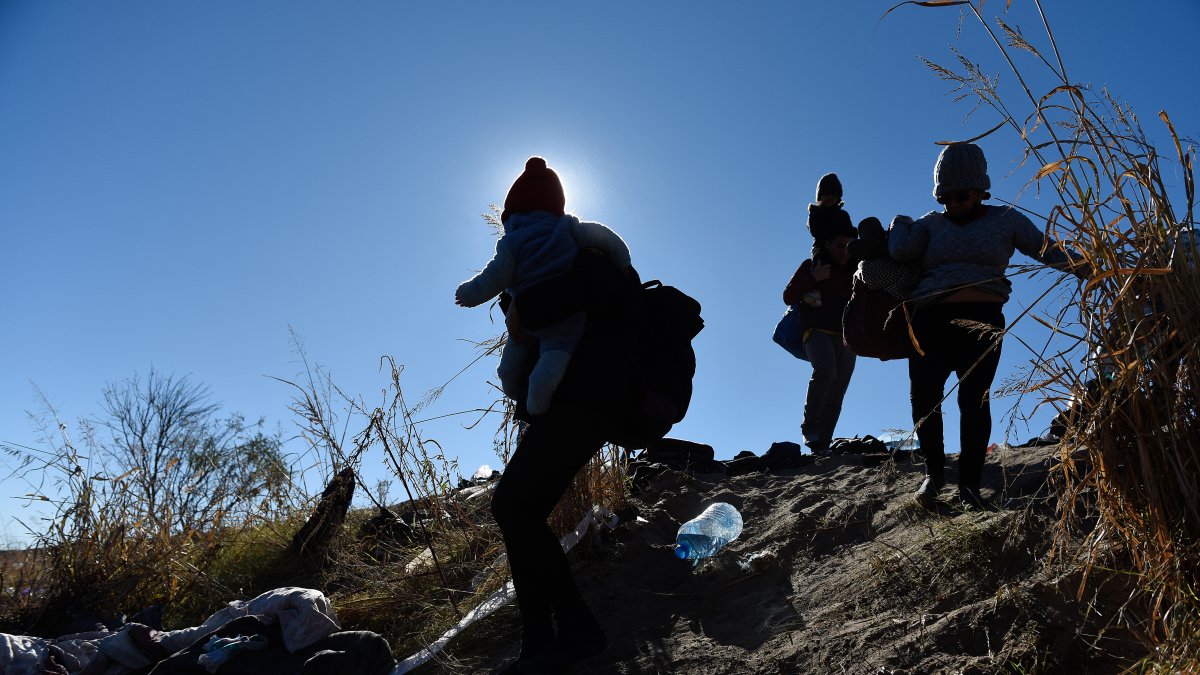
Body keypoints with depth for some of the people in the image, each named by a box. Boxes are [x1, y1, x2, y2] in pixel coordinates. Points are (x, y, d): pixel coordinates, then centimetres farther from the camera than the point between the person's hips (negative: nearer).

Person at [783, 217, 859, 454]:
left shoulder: (855, 270, 14)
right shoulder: (812, 265, 5)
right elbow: (789, 297, -1)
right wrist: (814, 278, -14)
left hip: (847, 338, 4)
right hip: (819, 333, -4)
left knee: (836, 394, -1)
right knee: (825, 371, -32)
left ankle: (821, 444, 2)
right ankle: (809, 426, -19)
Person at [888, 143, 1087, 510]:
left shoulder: (1004, 220, 15)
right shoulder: (932, 223, 17)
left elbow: (1046, 249, 13)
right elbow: (901, 251, 1)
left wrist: (1087, 269, 4)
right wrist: (901, 224, 17)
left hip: (981, 318, -1)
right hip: (931, 320, 1)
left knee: (974, 398, -13)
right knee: (923, 396, -12)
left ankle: (969, 483, -5)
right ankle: (934, 472, 7)